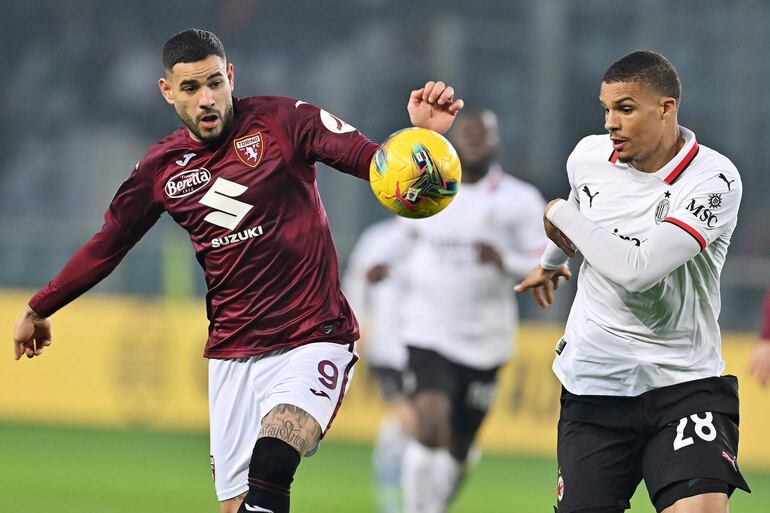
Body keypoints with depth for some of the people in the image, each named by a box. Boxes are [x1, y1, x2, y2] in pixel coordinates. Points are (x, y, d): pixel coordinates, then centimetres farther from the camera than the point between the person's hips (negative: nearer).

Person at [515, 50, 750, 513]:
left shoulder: (714, 180, -16)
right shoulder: (589, 155, 1)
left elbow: (636, 269, -27)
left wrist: (560, 215, -12)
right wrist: (551, 260, 46)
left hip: (686, 382, -4)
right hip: (595, 383, 4)